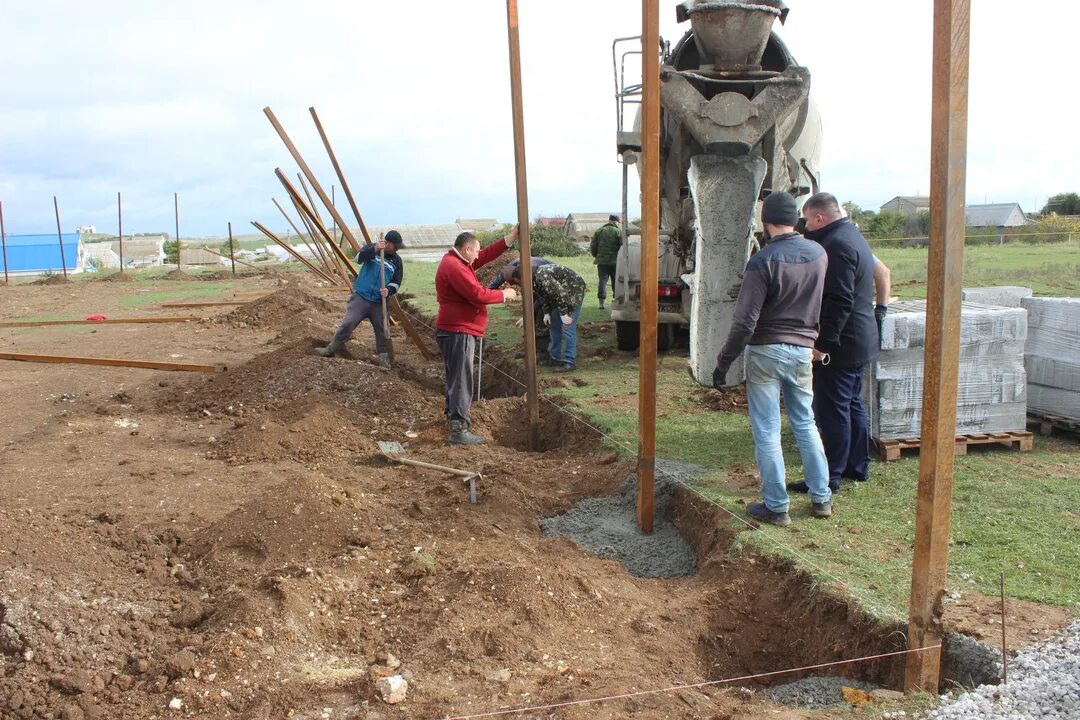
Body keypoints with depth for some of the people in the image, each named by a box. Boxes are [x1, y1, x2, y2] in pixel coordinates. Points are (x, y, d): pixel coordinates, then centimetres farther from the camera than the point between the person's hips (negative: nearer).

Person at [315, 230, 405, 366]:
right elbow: (359, 258, -19)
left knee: (381, 329, 6)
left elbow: (396, 283, 4)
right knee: (347, 323, -8)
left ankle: (383, 356, 23)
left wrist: (389, 290, -18)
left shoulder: (397, 261, 2)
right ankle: (331, 350, 4)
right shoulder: (371, 248, -1)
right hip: (360, 297, -2)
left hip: (379, 302, 2)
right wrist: (375, 249, -33)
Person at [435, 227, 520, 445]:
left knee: (455, 377, 23)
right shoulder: (454, 267, -19)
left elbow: (486, 255, 16)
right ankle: (458, 430, -9)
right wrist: (503, 295, -9)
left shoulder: (456, 261, 13)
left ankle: (454, 415, 38)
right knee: (461, 380, -10)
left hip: (457, 330, 11)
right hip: (458, 332, -11)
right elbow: (478, 294, -24)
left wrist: (510, 238, 11)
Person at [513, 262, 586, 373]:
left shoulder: (542, 277, -31)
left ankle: (569, 362, -9)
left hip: (574, 291, -10)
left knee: (567, 327, -13)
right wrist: (546, 313, 5)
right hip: (560, 294, 10)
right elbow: (542, 296, 12)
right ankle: (555, 357, 21)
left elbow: (560, 294, -31)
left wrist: (564, 314, -26)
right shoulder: (534, 281, 0)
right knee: (555, 325, 13)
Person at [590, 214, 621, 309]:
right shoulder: (618, 232, -3)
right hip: (615, 261, -2)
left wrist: (596, 256, 20)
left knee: (602, 280, 2)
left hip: (602, 261, 2)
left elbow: (592, 246, 6)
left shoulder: (599, 231, 6)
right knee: (616, 281, 9)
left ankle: (601, 302, -7)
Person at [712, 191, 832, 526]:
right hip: (803, 350, 6)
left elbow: (745, 322, -19)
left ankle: (776, 507, 11)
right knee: (806, 425, 18)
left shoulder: (764, 261, -17)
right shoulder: (818, 254, 1)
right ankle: (821, 498, 26)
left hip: (766, 351, -5)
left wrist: (723, 364, -12)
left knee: (767, 432, 4)